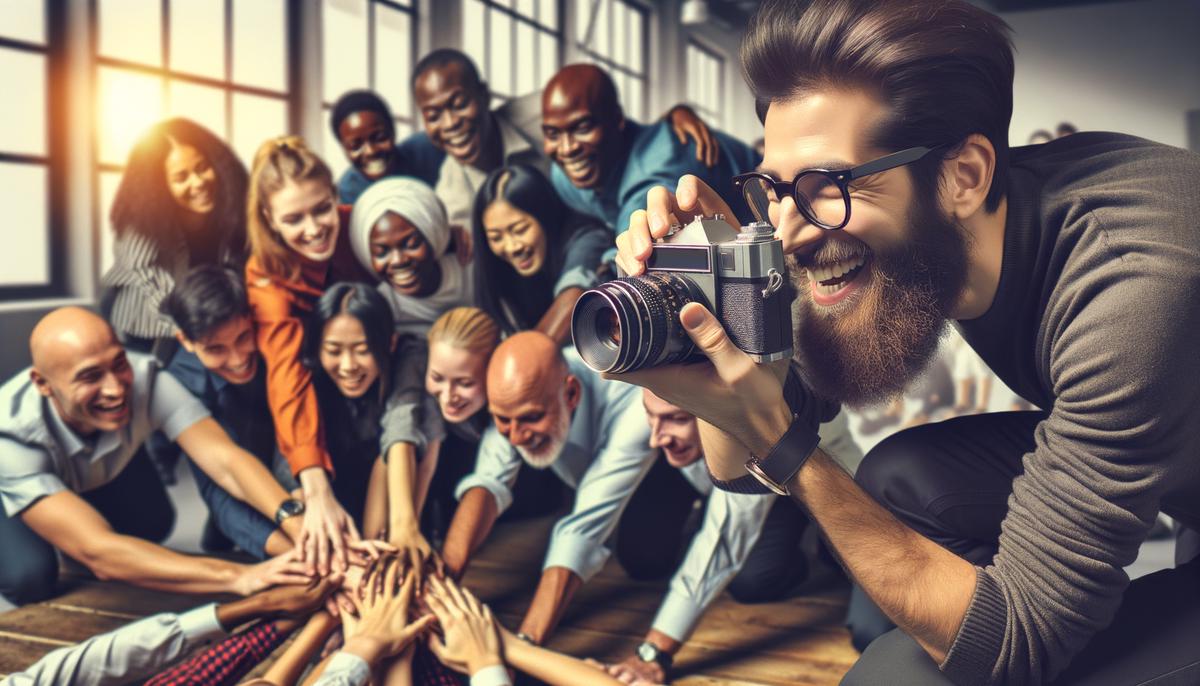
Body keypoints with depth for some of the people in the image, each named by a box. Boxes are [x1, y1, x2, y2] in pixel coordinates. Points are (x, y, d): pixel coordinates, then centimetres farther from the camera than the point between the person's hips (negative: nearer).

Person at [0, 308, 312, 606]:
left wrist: (296, 525, -63)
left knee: (154, 521, -18)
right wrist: (238, 576, -58)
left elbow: (225, 458, -44)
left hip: (108, 475, 4)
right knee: (31, 578, -25)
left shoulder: (143, 379, -36)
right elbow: (96, 551, -49)